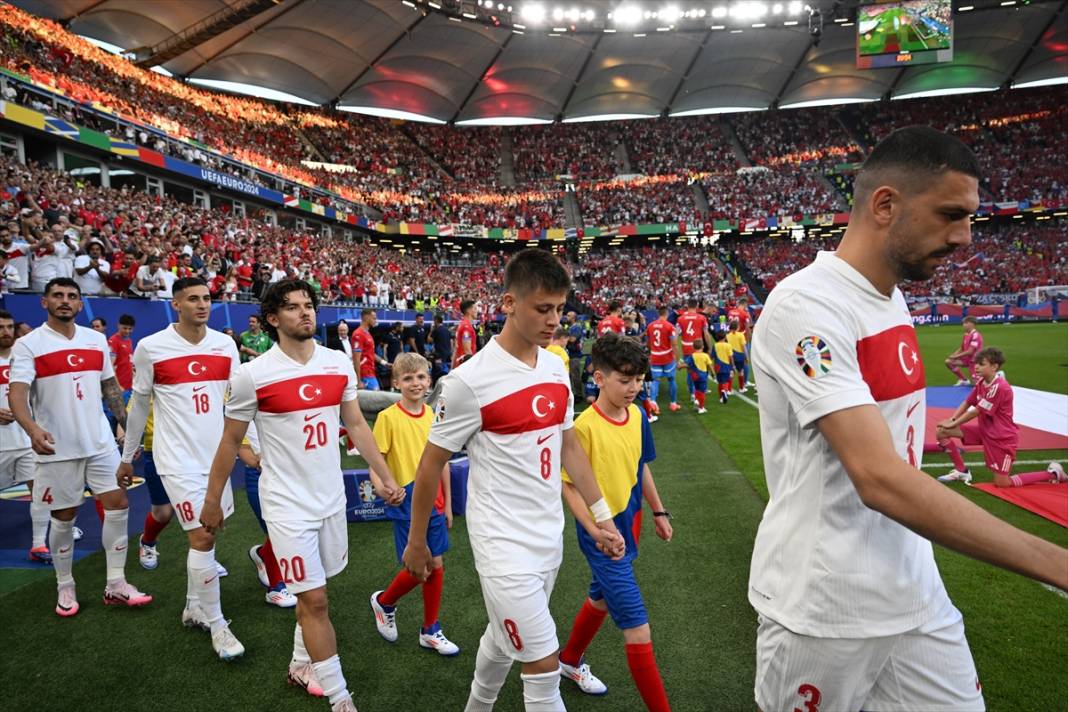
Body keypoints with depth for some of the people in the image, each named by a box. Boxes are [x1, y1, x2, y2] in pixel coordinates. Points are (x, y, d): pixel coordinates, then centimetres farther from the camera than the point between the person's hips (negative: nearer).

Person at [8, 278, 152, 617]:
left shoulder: (97, 340, 8)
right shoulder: (28, 345, -7)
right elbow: (17, 392, -19)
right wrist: (32, 428, -37)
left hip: (100, 442, 4)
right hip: (57, 448, -4)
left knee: (118, 505, 0)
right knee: (64, 518, 7)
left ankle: (116, 585, 11)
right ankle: (65, 587, 26)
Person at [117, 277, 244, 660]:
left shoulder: (225, 344, 2)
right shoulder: (151, 347, -7)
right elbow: (139, 403, 3)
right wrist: (127, 456, 11)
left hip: (217, 454, 5)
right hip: (178, 457, -4)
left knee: (207, 534, 13)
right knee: (202, 537, -7)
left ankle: (193, 607, 33)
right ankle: (216, 625, 7)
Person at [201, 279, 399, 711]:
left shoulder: (340, 364, -1)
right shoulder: (252, 375, -12)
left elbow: (356, 425, 8)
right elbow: (230, 441, -1)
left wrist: (387, 477, 8)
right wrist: (212, 500, 5)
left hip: (331, 497, 5)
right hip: (287, 504, -4)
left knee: (313, 591, 18)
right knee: (314, 599, -3)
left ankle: (301, 664, 41)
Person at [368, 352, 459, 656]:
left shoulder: (433, 415, 3)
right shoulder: (388, 417, -11)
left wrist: (447, 502, 12)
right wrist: (382, 488, -32)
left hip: (434, 501, 5)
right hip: (407, 502, -5)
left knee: (436, 565, 10)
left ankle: (430, 631, 27)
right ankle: (383, 602, 30)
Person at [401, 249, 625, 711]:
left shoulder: (556, 368, 2)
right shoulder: (470, 380, -19)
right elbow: (431, 465, -8)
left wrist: (601, 517, 11)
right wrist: (416, 543, 1)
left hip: (550, 537, 7)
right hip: (504, 544, -6)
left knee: (503, 640, 23)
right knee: (544, 666, -2)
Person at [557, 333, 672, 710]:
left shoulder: (637, 415, -1)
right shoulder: (584, 426, -22)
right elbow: (569, 485, -17)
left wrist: (658, 512, 17)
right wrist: (598, 533, -24)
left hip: (629, 524, 8)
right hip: (603, 536, -8)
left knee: (601, 598, 27)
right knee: (637, 627, -6)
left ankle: (570, 660, 51)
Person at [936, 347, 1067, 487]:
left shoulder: (999, 387, -25)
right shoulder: (981, 382, 1)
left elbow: (977, 411, -23)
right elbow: (967, 403, 6)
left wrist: (952, 424, -17)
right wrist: (951, 420, -9)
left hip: (1002, 437, -8)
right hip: (985, 431, 8)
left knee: (1002, 483, -4)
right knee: (941, 432, -6)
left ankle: (1052, 473, 13)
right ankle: (961, 471, 6)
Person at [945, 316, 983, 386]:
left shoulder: (975, 335, -19)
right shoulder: (966, 335, 6)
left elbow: (970, 352, -22)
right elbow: (961, 349, 12)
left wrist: (956, 356, -20)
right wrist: (952, 355, -5)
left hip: (975, 360, -8)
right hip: (967, 359, 8)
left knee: (976, 381, -14)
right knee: (948, 362, -5)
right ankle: (964, 380, 7)